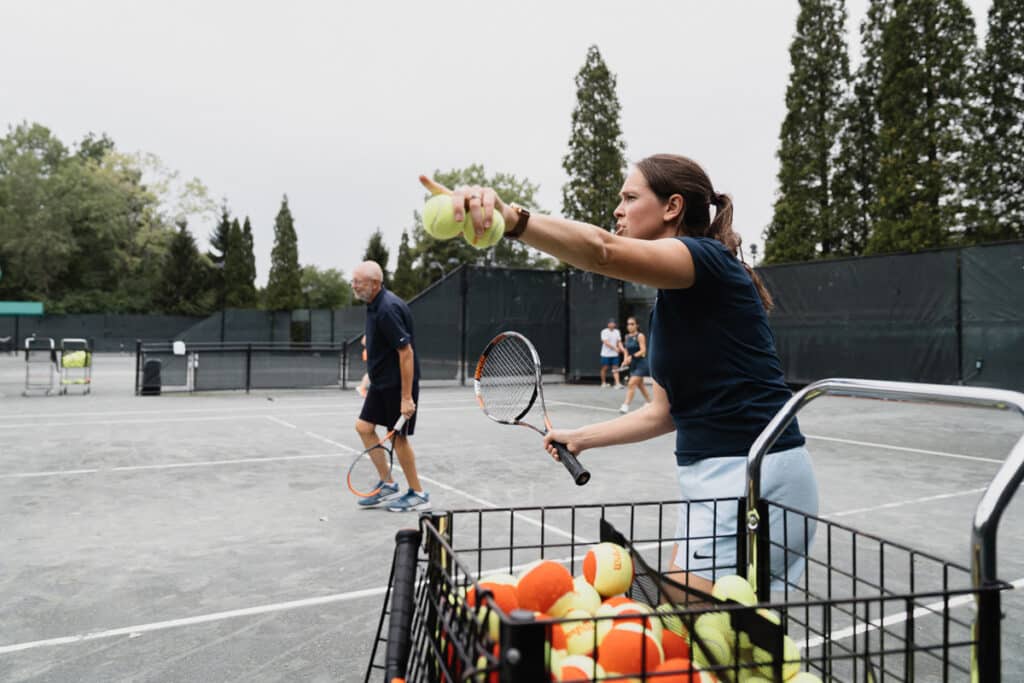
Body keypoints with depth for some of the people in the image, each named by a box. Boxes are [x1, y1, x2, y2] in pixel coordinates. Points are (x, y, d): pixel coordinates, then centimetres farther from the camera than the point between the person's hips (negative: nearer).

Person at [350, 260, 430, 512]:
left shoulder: (388, 309, -23)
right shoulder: (373, 305, 7)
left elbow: (406, 352, -26)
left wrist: (406, 397, -26)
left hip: (398, 384, -9)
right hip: (381, 382, 9)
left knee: (398, 437, 1)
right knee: (364, 427, 10)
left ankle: (418, 495, 16)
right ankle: (387, 484, 21)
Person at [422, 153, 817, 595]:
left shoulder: (707, 259, -12)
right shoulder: (670, 302, 15)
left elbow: (604, 250, -35)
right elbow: (664, 411, 19)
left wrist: (512, 220, -49)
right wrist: (580, 438, 22)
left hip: (754, 477, -10)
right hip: (711, 478, 10)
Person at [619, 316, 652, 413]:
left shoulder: (640, 336, -12)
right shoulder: (627, 337, 7)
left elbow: (643, 350, -18)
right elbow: (626, 350, 15)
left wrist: (632, 357, -30)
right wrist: (625, 360, -2)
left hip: (640, 364, -8)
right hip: (633, 365, 8)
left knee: (631, 384, -14)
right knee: (640, 385, 16)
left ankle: (626, 406, -15)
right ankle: (649, 403, 31)